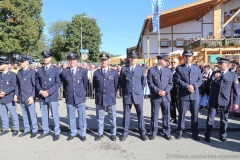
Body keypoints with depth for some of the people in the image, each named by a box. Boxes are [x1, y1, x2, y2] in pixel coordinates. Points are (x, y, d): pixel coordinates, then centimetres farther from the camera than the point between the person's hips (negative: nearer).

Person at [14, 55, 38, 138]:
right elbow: (17, 84, 17)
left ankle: (34, 130, 14)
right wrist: (16, 94, 8)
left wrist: (32, 96, -13)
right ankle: (27, 129, 26)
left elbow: (34, 85, -8)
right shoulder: (19, 72, 12)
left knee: (32, 114, 1)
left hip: (29, 97, -5)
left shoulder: (32, 71, -5)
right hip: (21, 97, 6)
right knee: (24, 114, 14)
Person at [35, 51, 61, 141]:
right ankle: (45, 131, 26)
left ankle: (57, 133, 12)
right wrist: (40, 91, -6)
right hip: (42, 96, 4)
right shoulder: (39, 70, 12)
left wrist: (49, 92, -13)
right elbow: (37, 82, 12)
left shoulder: (56, 69, 0)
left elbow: (58, 83, -6)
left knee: (55, 115, 0)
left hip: (52, 96, -4)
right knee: (44, 115, 12)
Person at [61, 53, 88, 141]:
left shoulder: (83, 71, -1)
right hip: (69, 98, 1)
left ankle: (83, 134, 22)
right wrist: (67, 92, 13)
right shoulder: (64, 72, 1)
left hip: (80, 98, -1)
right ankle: (73, 133, 29)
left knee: (82, 117, 7)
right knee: (71, 117, 12)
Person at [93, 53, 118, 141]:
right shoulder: (96, 73, 3)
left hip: (111, 98, -1)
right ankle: (100, 134, 26)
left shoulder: (114, 72, 1)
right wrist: (98, 95, 12)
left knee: (112, 118, 8)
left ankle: (113, 134, 23)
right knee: (100, 118, 11)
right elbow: (94, 86, 11)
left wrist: (112, 95, 10)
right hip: (99, 99, 1)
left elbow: (116, 85, 7)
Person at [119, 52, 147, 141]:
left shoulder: (141, 69, 5)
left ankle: (142, 132, 20)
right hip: (127, 95, 0)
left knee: (140, 114, 7)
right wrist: (125, 91, 7)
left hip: (138, 95, 0)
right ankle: (125, 132, 19)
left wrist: (139, 91, 8)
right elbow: (121, 82, 9)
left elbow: (143, 82, 10)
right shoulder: (124, 69, 4)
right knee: (126, 114, 7)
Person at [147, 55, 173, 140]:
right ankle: (153, 133, 18)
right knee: (154, 115, 5)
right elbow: (150, 83, -5)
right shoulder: (151, 70, 0)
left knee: (166, 115, 9)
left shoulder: (168, 70, 10)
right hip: (155, 97, -3)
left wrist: (165, 91, -11)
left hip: (166, 96, 3)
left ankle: (167, 133, 23)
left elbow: (170, 83, 6)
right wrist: (158, 91, -16)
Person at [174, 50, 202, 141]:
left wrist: (194, 86, -12)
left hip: (195, 95, 3)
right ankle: (179, 132, 17)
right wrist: (187, 86, -18)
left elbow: (200, 80, 7)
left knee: (195, 115, 9)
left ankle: (195, 133, 22)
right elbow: (177, 80, -6)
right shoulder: (179, 68, 5)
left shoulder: (197, 68, 14)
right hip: (183, 95, -3)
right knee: (182, 114, 4)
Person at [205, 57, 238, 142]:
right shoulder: (215, 73, 6)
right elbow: (208, 84, 3)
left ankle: (223, 135, 30)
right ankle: (207, 135, 17)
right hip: (213, 100, 1)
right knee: (210, 118, 5)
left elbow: (235, 90, -2)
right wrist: (213, 77, -14)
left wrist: (235, 102, -7)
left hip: (225, 100, -1)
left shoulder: (233, 75, -1)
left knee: (224, 119, 12)